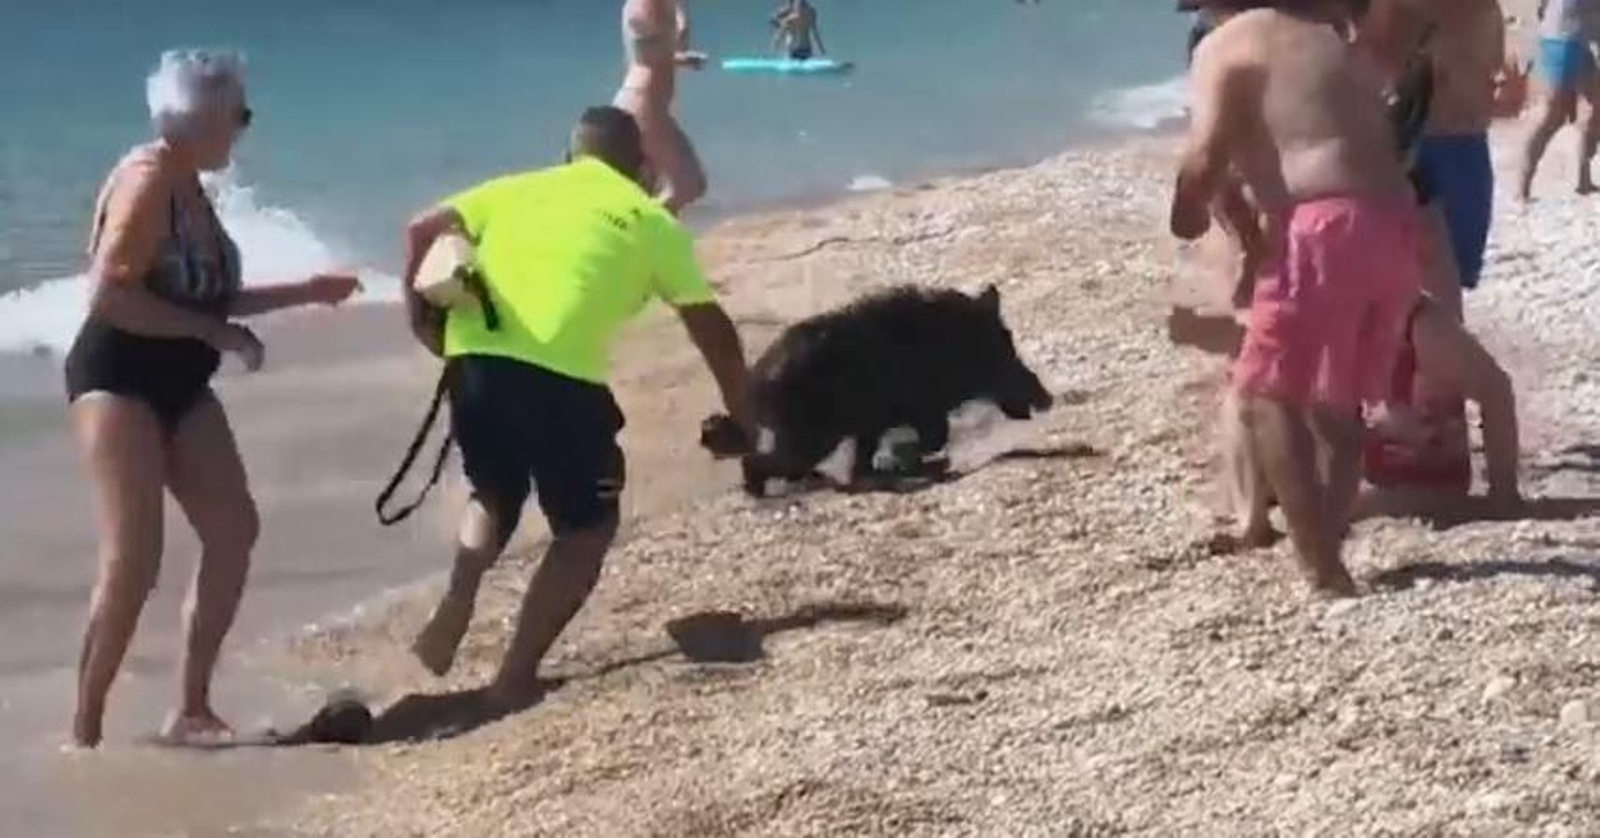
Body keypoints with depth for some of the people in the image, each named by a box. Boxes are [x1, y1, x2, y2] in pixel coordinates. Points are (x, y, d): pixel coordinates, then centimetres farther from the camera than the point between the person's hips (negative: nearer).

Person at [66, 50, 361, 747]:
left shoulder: (190, 189, 13)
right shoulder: (148, 179, -15)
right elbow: (111, 295, -23)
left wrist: (307, 292, 25)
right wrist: (217, 334, -19)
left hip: (179, 386, 10)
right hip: (117, 380, -10)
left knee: (234, 533, 7)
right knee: (133, 558, -16)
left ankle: (191, 710, 15)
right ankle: (84, 732, -7)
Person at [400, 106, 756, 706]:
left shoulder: (518, 188, 24)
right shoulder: (651, 222, 16)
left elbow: (422, 232, 14)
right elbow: (712, 330, 21)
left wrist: (421, 317, 22)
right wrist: (742, 419, 31)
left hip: (474, 362, 4)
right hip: (559, 378, -4)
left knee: (494, 496, 31)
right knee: (587, 527, 15)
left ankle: (451, 617, 8)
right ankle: (517, 675, 5)